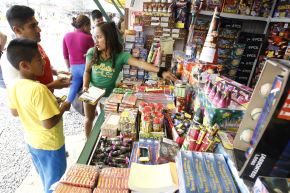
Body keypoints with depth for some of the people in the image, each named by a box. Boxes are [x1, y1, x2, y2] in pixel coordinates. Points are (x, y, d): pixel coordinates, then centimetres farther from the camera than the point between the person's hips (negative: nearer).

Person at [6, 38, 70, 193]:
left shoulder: (13, 86, -7)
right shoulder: (39, 89, -33)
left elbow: (15, 112, 7)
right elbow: (49, 123, -31)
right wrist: (63, 108, -16)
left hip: (31, 141, 8)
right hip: (49, 145, -8)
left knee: (45, 177, 32)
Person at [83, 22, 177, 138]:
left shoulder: (120, 56, -24)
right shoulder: (91, 53, -16)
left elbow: (140, 64, -38)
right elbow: (87, 71, -1)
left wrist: (160, 71, -50)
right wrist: (85, 86, -17)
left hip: (108, 93, -1)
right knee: (89, 118, 19)